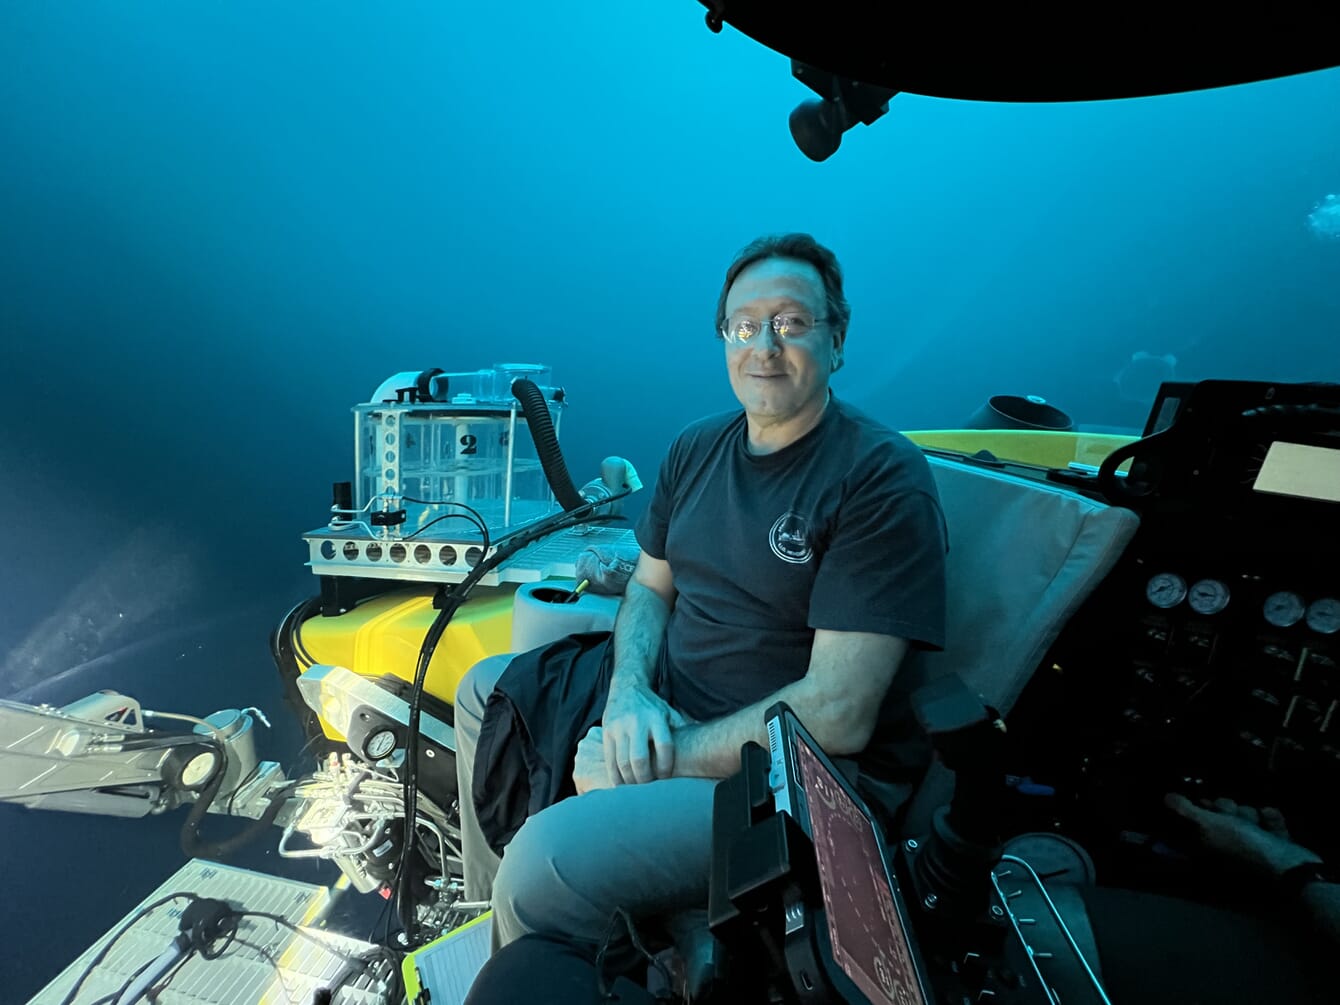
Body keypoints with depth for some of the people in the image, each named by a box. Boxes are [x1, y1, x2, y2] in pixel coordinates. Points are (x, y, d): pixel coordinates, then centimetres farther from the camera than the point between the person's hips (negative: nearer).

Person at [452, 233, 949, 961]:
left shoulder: (882, 477, -18)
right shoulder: (697, 446, 4)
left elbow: (837, 714, -23)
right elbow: (650, 586, 10)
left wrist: (667, 759, -19)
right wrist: (629, 693, -10)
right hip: (667, 713, 8)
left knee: (549, 858, -28)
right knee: (487, 689, 15)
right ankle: (492, 913, 32)